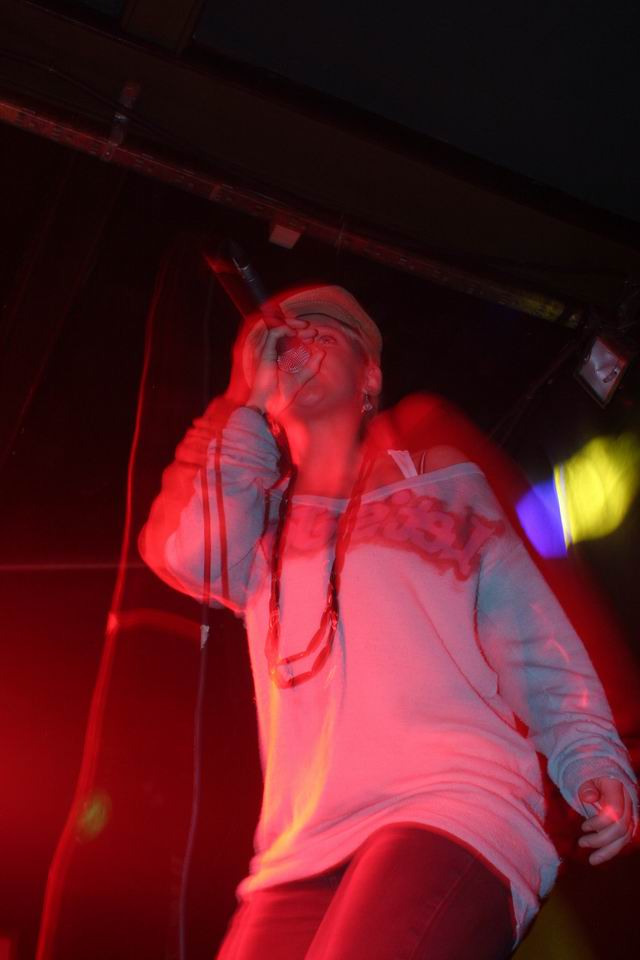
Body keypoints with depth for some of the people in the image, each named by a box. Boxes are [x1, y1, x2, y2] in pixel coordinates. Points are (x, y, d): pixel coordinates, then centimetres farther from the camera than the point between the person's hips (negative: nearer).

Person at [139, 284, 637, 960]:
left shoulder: (441, 481, 20)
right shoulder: (259, 512, 24)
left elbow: (535, 646, 14)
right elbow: (185, 555, 0)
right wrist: (248, 400, 10)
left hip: (452, 809, -3)